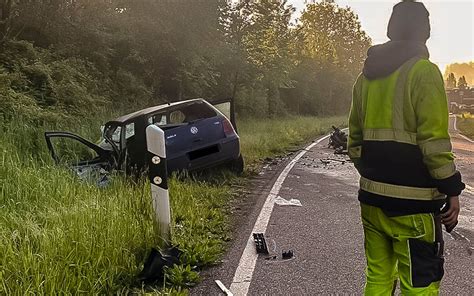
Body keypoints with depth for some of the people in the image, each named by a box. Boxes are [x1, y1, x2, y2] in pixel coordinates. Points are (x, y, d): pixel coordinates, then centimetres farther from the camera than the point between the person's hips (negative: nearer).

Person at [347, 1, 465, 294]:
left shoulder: (366, 77, 12)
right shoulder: (423, 71, -8)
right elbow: (434, 142, -14)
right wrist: (452, 189, -7)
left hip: (372, 197, 7)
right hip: (413, 200, -7)